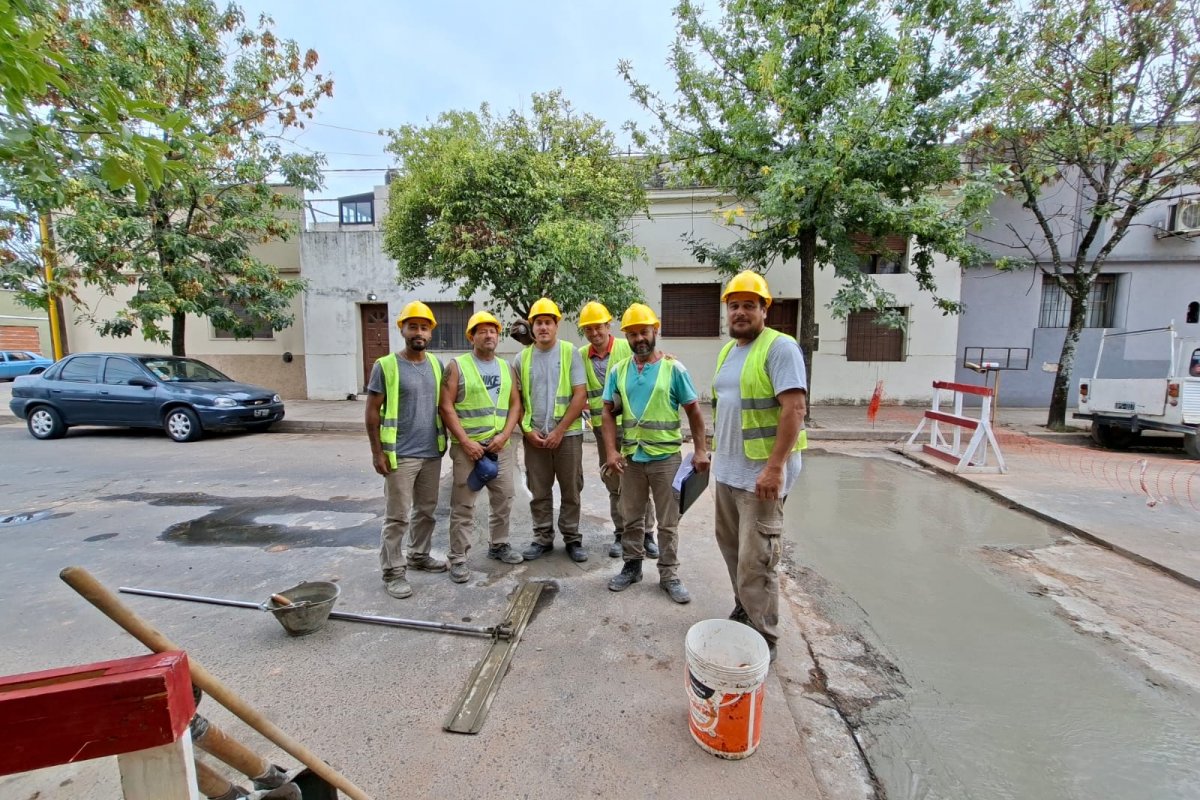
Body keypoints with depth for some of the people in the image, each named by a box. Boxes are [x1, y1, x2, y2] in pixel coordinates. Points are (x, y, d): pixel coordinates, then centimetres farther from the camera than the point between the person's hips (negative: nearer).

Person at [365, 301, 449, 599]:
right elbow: (372, 411, -7)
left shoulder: (436, 365, 7)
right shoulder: (386, 366, -7)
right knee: (397, 516, 2)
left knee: (426, 510, 17)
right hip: (400, 455, -5)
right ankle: (393, 571, 15)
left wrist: (445, 439, 10)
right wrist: (377, 451, -10)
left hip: (432, 453, 5)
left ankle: (419, 555, 34)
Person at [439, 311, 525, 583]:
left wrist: (504, 435, -6)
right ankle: (458, 558, 14)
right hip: (468, 447, -5)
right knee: (463, 506, 1)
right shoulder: (457, 366, -3)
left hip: (501, 446, 5)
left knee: (504, 499, 14)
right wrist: (466, 441, -15)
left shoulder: (506, 368, 12)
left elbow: (515, 404, 8)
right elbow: (446, 407, -8)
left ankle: (498, 545, 32)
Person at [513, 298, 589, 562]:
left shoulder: (570, 353, -2)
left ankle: (572, 538, 23)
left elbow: (580, 396, -7)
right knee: (539, 492, 11)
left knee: (571, 490, 7)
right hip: (534, 436, 2)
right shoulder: (522, 358, 6)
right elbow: (516, 399, 9)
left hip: (568, 434, -2)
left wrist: (559, 430, -11)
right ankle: (542, 538, 26)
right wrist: (527, 430, -3)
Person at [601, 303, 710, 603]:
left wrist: (701, 450, -8)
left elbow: (693, 411, -2)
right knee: (631, 517, 16)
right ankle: (632, 565, 34)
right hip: (631, 457, 3)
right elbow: (608, 412, 5)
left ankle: (669, 574, 24)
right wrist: (612, 451, -5)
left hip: (666, 457, -3)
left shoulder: (674, 368, -5)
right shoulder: (618, 371, 3)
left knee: (667, 522, 9)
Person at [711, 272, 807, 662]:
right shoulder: (727, 351, 13)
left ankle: (763, 640, 16)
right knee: (731, 545, 19)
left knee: (755, 560, -1)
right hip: (727, 470, 9)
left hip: (762, 473, -8)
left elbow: (794, 409, -21)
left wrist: (775, 467, -25)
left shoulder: (780, 347, -13)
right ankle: (744, 610, 39)